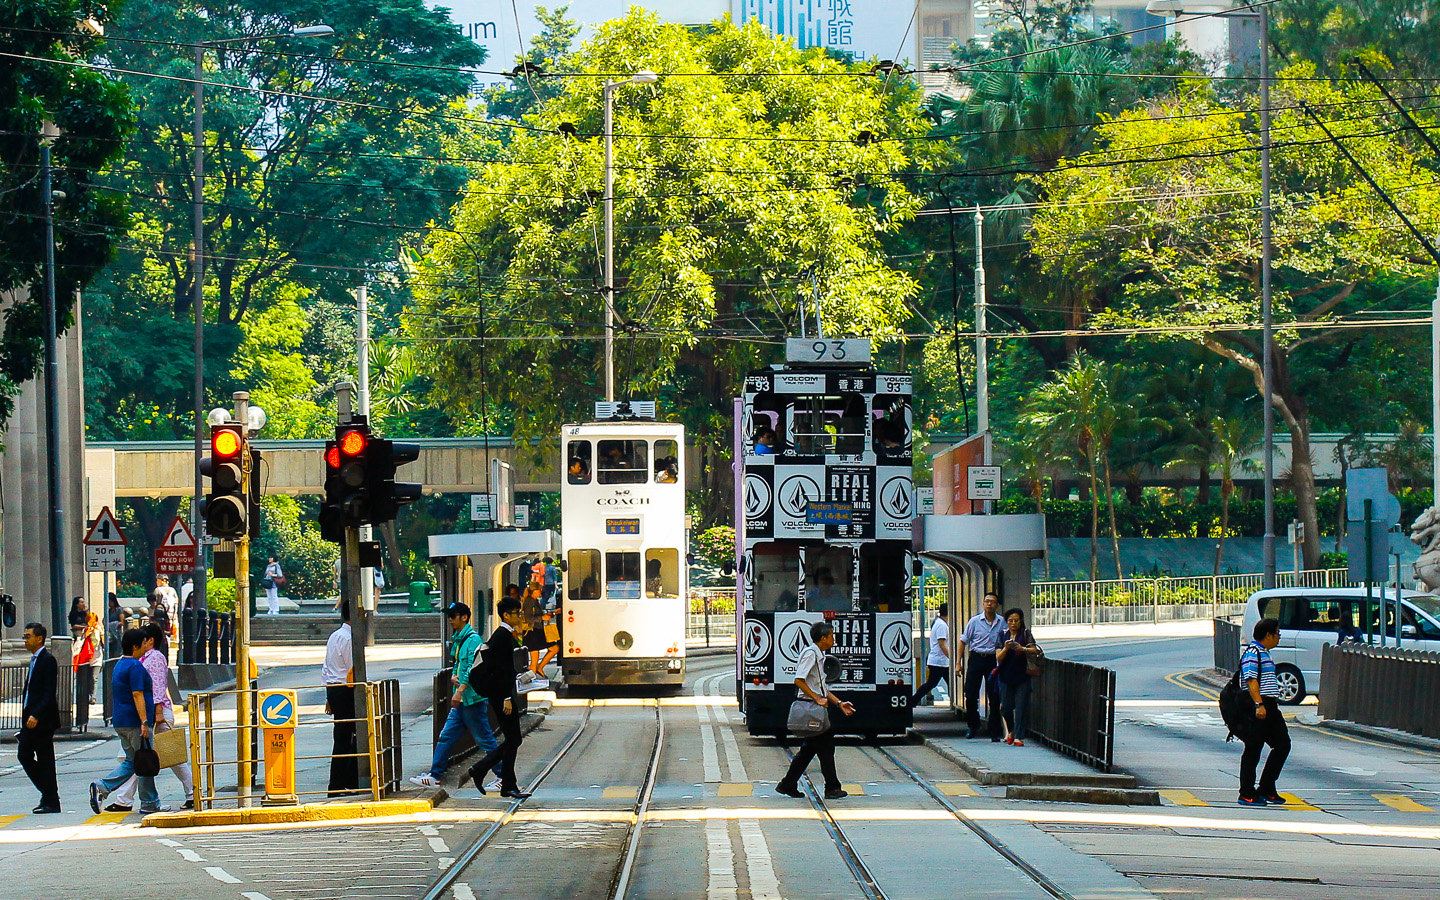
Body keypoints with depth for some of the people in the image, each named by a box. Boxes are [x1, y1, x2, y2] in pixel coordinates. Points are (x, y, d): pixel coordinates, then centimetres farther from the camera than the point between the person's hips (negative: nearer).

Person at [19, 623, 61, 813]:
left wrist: (36, 716, -25)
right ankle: (48, 795, 18)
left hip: (42, 720, -9)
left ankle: (51, 802, 5)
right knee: (24, 756, 8)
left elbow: (49, 694, -19)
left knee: (45, 761, -3)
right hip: (30, 718, 9)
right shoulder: (34, 660, 16)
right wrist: (27, 715, 16)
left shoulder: (48, 661, -13)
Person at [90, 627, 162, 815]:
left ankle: (101, 787, -1)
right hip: (134, 722, -9)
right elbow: (137, 695, -22)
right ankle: (149, 803, 6)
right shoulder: (135, 666, -15)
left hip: (120, 722, 9)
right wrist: (144, 722, -24)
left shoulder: (120, 665, 16)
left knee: (131, 762, 14)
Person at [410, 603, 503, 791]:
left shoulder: (473, 639, -14)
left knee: (485, 739, -3)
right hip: (460, 700, 9)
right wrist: (453, 676, 4)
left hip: (473, 698, -9)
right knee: (446, 736, 9)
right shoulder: (456, 640, 15)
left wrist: (460, 691, -24)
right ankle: (435, 776, 13)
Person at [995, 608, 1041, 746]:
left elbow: (1034, 651, -8)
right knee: (1006, 707, 4)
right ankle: (1011, 731, 31)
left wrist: (1022, 649, -27)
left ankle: (1018, 737, -4)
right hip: (1006, 676, 2)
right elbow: (998, 658, 0)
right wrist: (1006, 648, -20)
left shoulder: (1026, 634, 1)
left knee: (1020, 707, -7)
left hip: (1022, 676, -2)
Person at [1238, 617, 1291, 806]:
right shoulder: (1252, 652, -11)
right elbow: (1251, 680, -20)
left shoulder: (1264, 653, 20)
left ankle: (1267, 789, 15)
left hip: (1269, 706, 10)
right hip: (1258, 708, -10)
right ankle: (1247, 794, 0)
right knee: (1253, 750, -5)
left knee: (1283, 745, 9)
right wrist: (1259, 704, -27)